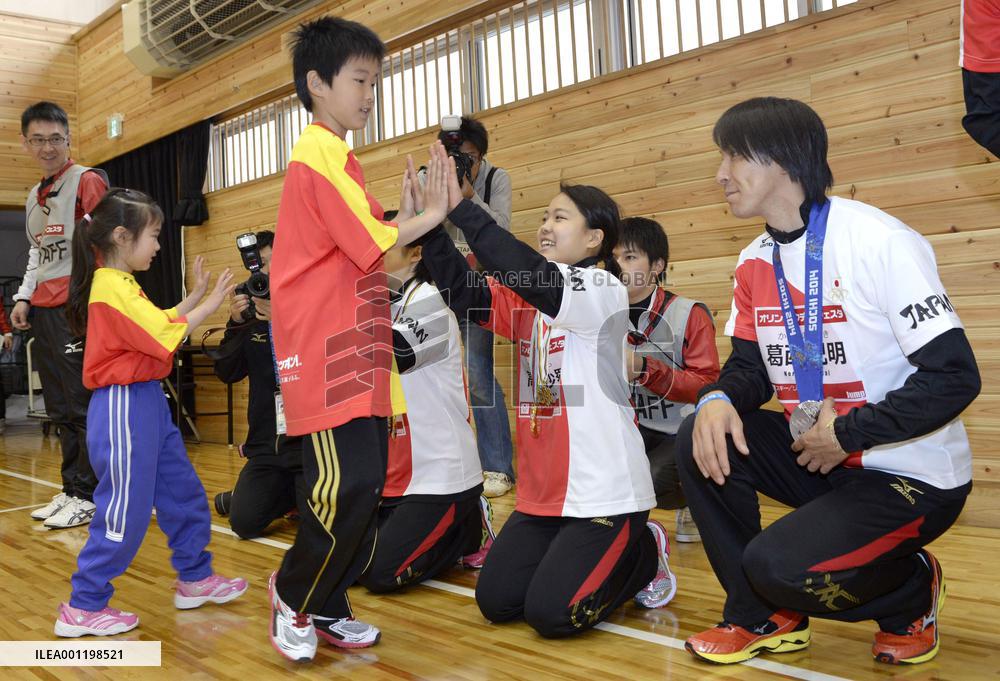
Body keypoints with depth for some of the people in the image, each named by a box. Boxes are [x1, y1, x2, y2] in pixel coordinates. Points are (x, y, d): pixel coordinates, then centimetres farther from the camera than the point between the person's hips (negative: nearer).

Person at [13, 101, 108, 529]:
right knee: (59, 408, 11)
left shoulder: (87, 181, -5)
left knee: (83, 404, -5)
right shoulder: (34, 197, 20)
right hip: (43, 310, 8)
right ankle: (71, 489, 19)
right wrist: (24, 297, 14)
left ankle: (87, 495, 2)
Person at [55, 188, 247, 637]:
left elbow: (160, 326, 17)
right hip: (125, 407, -10)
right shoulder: (111, 287, -17)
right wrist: (208, 306, -12)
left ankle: (195, 578, 28)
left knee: (183, 493, 16)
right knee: (125, 512, -2)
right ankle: (82, 608, 10)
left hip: (147, 403, 10)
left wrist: (194, 297, 12)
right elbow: (166, 338, -21)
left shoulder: (123, 285, 14)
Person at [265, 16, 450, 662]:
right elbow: (369, 245, -15)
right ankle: (293, 596, 11)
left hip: (360, 353, 10)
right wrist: (430, 217, -2)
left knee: (368, 489, 9)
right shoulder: (318, 155, -10)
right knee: (349, 487, -13)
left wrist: (405, 218, 9)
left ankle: (328, 609, 22)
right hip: (327, 353, -10)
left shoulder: (340, 157, 20)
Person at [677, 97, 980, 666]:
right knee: (703, 442, -12)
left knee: (779, 565, -25)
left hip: (912, 474, -7)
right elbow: (751, 367, 6)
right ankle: (763, 617, 5)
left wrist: (846, 433, -23)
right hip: (821, 455, 7)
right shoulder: (754, 263, 2)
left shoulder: (879, 241, -20)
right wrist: (719, 399, -17)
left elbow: (956, 377, -22)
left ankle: (911, 589, 10)